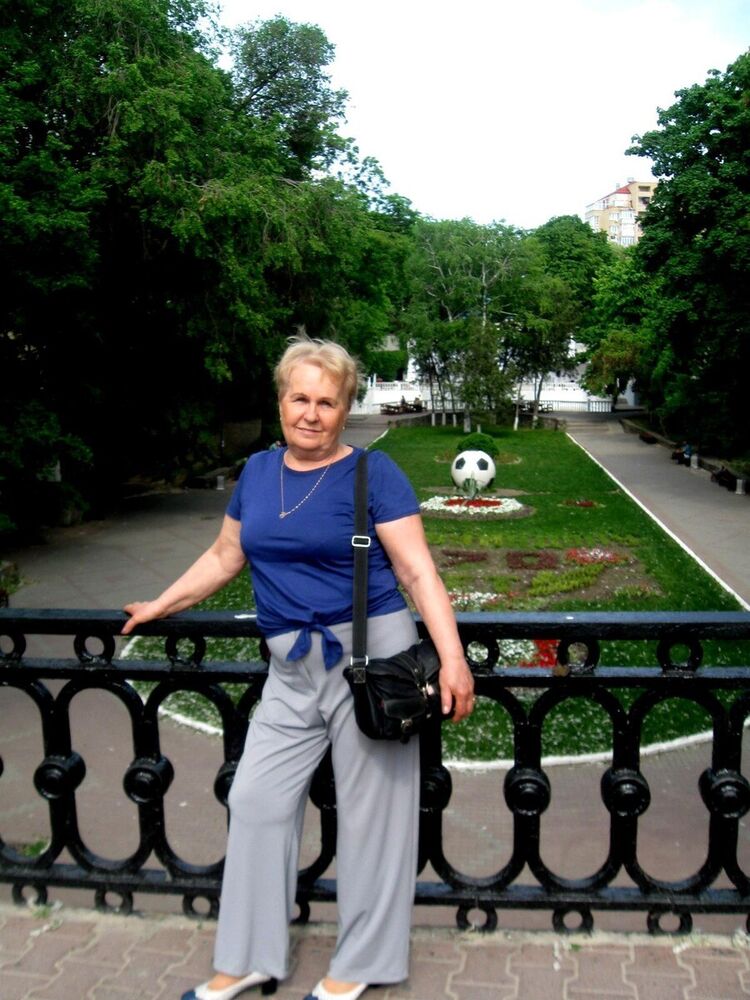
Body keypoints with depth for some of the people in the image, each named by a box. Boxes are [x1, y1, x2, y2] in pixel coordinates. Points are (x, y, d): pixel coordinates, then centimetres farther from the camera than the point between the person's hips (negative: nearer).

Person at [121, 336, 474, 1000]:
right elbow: (225, 556, 21)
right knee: (257, 800, 10)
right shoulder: (257, 472, 10)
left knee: (369, 810, 6)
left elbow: (418, 570, -12)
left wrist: (452, 659, -20)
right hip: (293, 670, 6)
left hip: (369, 657, -5)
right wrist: (160, 606, 22)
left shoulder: (373, 472, -7)